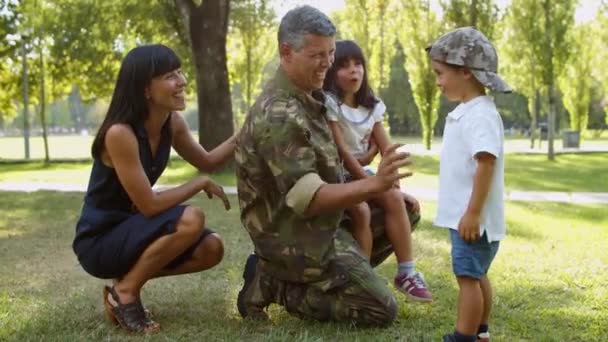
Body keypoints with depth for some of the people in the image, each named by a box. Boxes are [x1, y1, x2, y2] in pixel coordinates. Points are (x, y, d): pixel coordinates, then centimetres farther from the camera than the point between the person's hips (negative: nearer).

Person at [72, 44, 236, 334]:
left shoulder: (172, 123, -4)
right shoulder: (120, 134, -27)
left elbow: (208, 162, 10)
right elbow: (149, 205, -26)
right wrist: (201, 184, -15)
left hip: (133, 228, 8)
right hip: (99, 240, -8)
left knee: (211, 248, -6)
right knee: (191, 220, -27)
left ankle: (128, 279, 6)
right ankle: (124, 291, -10)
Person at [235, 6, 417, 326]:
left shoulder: (306, 97, 6)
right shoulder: (279, 115, -26)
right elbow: (307, 199, -32)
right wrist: (375, 184, -42)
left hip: (314, 227, 10)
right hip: (297, 238, -9)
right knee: (381, 309, -7)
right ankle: (273, 285, -2)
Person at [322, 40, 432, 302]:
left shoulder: (371, 106, 5)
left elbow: (387, 149, 1)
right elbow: (342, 152, -19)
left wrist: (397, 187, -8)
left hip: (360, 172, 6)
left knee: (395, 199, -17)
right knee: (361, 211, -29)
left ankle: (406, 272, -11)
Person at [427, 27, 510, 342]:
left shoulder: (481, 114, -19)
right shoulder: (465, 112, 13)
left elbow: (486, 164, -26)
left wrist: (473, 213, -27)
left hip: (474, 218, -10)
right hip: (464, 215, 10)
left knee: (468, 276, -6)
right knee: (476, 275, 19)